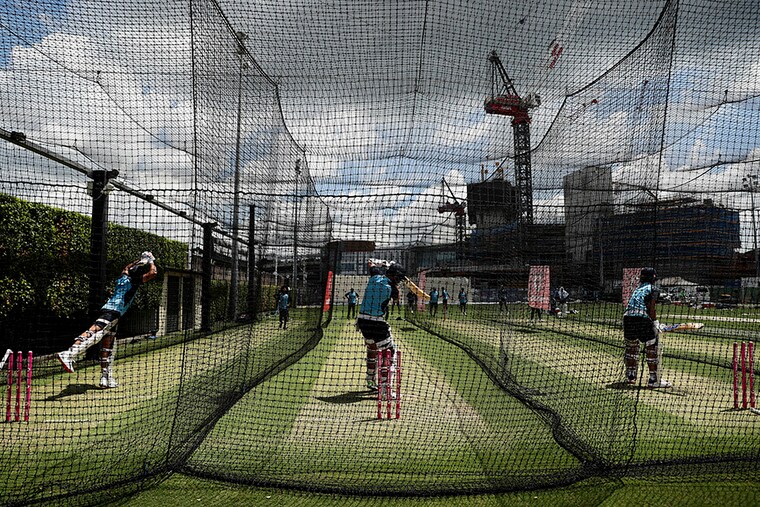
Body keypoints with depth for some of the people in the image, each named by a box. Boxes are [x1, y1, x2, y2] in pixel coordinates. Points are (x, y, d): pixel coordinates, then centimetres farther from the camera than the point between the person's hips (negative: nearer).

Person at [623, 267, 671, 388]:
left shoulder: (637, 288, 26)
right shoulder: (654, 289, 10)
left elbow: (631, 305, 16)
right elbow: (652, 307, -6)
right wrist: (655, 322, -3)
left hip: (627, 317, 6)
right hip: (642, 318, -6)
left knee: (631, 346, 21)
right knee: (653, 349, 5)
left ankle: (631, 375, 31)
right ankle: (654, 379, 4)